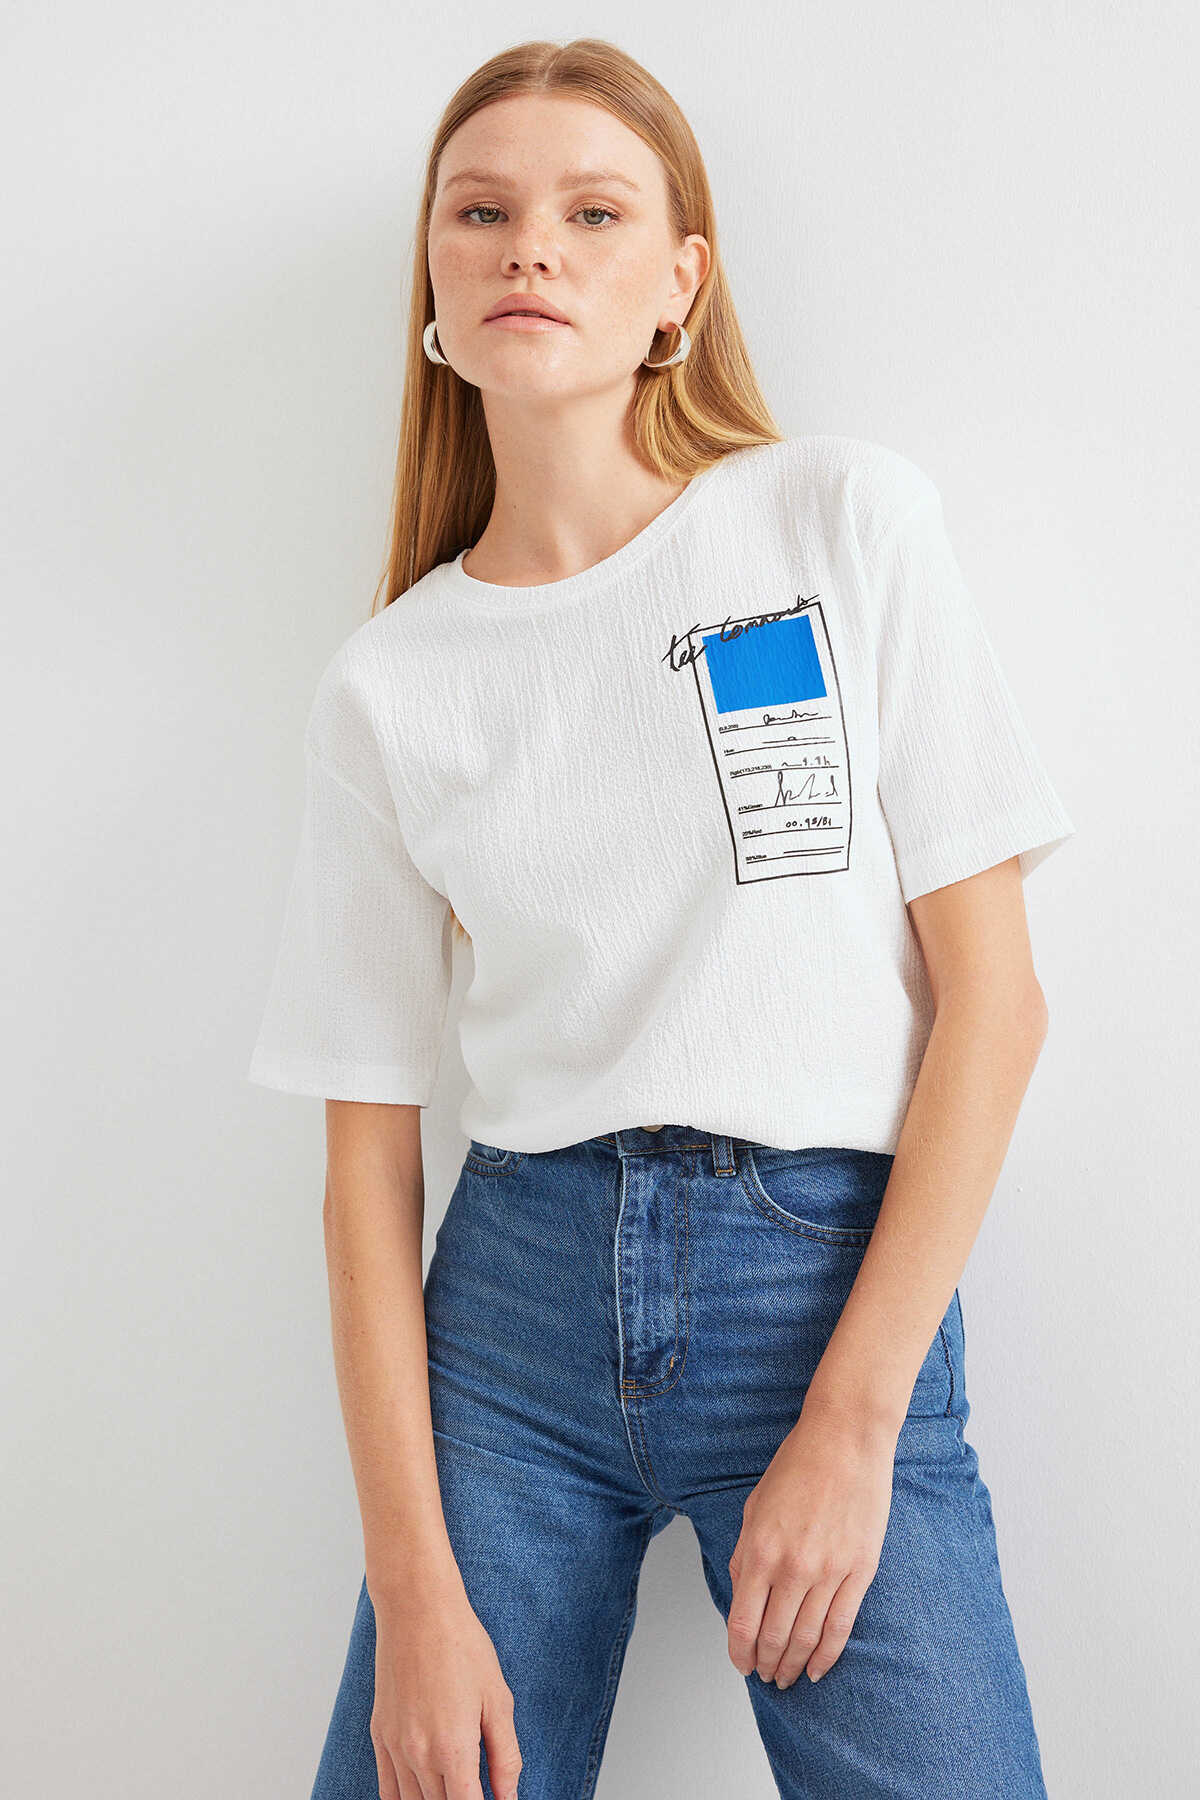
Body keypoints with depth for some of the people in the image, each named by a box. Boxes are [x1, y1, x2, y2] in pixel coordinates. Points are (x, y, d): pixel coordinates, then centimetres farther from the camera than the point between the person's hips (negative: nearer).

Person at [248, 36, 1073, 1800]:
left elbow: (992, 996, -4)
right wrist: (413, 1587, -5)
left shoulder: (849, 518, -1)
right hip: (520, 1295, 2)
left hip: (837, 1280, -1)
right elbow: (368, 1157, 3)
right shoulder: (385, 687, 4)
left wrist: (852, 1421, -10)